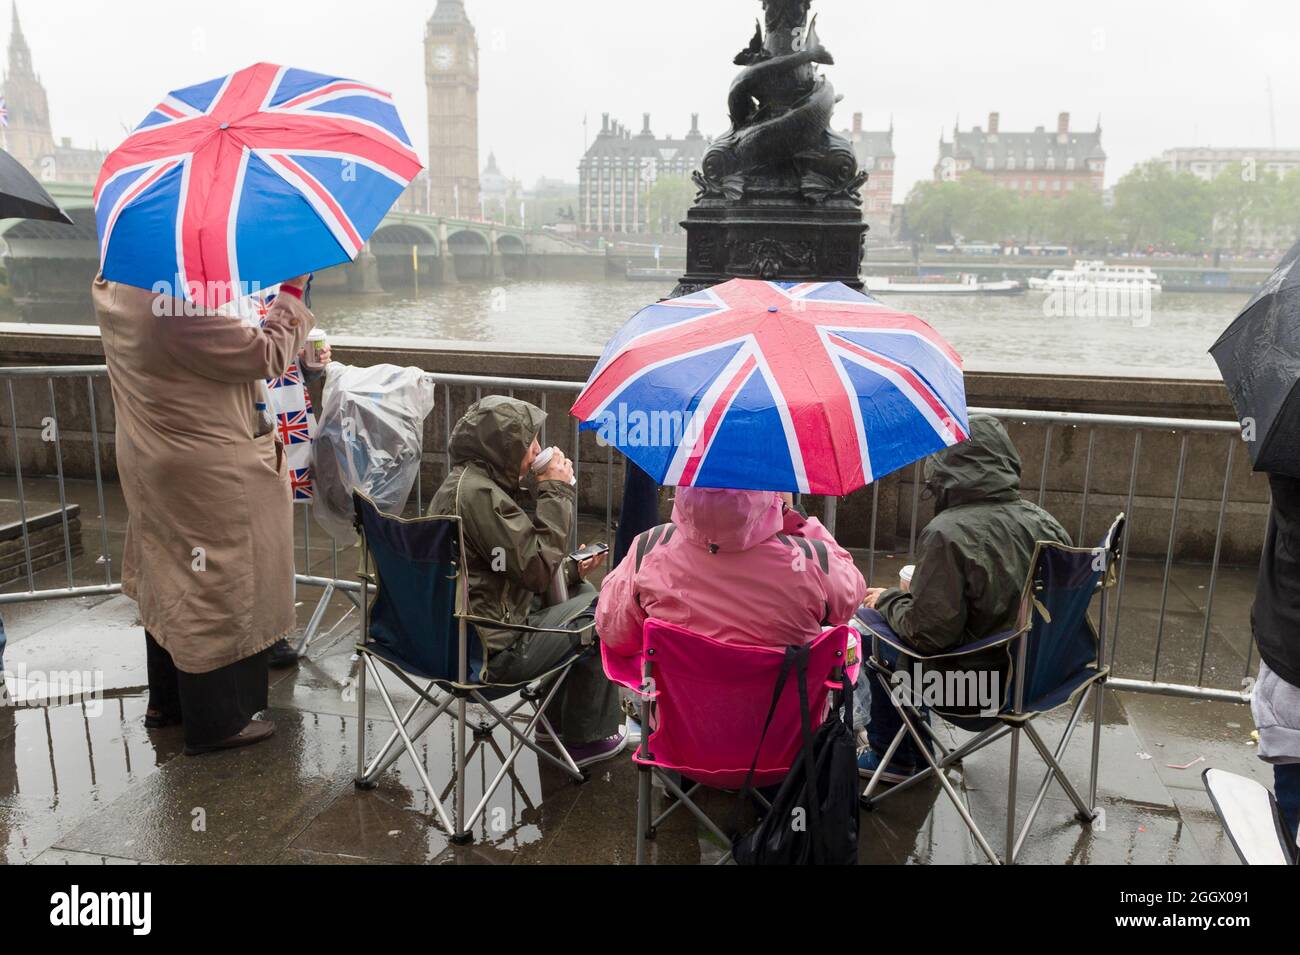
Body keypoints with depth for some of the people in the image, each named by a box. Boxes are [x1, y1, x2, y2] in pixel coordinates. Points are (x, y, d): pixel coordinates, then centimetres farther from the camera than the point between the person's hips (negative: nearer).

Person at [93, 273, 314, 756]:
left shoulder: (113, 286, -1)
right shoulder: (185, 310, -29)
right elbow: (267, 356, -22)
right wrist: (292, 293, -12)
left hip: (147, 462, 9)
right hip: (204, 472, -9)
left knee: (170, 578, 22)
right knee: (214, 588, 4)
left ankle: (166, 699, 39)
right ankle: (215, 721, 18)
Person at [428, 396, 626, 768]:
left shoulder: (467, 481, 11)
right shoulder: (478, 493, -23)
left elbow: (520, 568, 16)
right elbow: (537, 567, -21)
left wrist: (571, 569, 6)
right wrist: (556, 492, -14)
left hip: (457, 632, 10)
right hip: (490, 654, -10)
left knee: (584, 592, 21)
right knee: (598, 617, 1)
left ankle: (557, 720, 31)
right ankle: (588, 738, 17)